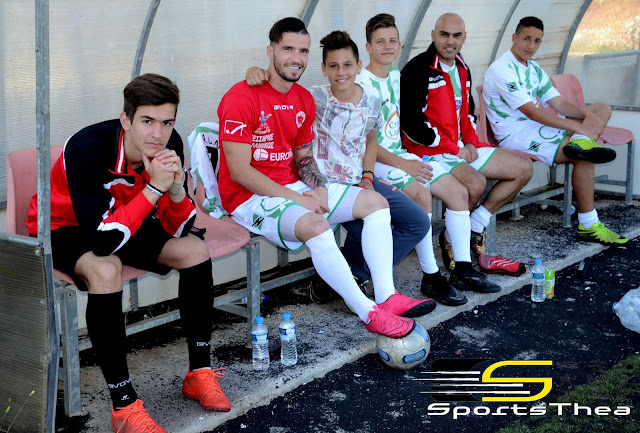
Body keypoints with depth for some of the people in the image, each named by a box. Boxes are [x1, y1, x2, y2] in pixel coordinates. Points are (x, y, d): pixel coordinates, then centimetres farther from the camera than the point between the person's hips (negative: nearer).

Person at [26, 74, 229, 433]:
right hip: (64, 227, -6)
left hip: (125, 223, 6)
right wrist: (154, 188, -41)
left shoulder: (168, 146, -16)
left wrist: (177, 188, -30)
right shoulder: (86, 148, -34)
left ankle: (200, 373, 0)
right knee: (106, 270, -36)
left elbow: (178, 230, -10)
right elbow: (102, 241, -39)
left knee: (195, 250, -11)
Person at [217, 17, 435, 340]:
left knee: (375, 202, -1)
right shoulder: (241, 98, -16)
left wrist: (319, 190, -5)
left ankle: (387, 297, -12)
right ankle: (369, 313, -25)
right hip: (250, 197, -8)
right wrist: (295, 199, -19)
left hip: (294, 188, 9)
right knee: (315, 225, -36)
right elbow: (239, 171, -19)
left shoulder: (304, 100, 9)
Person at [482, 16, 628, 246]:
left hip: (538, 127, 10)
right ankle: (587, 225, -20)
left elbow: (558, 103, 10)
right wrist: (579, 127, -23)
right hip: (516, 136, -10)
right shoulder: (502, 69, -15)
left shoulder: (535, 70, 16)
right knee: (583, 157, -25)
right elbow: (532, 112, -22)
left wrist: (588, 115, -11)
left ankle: (582, 142, -25)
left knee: (602, 108, 6)